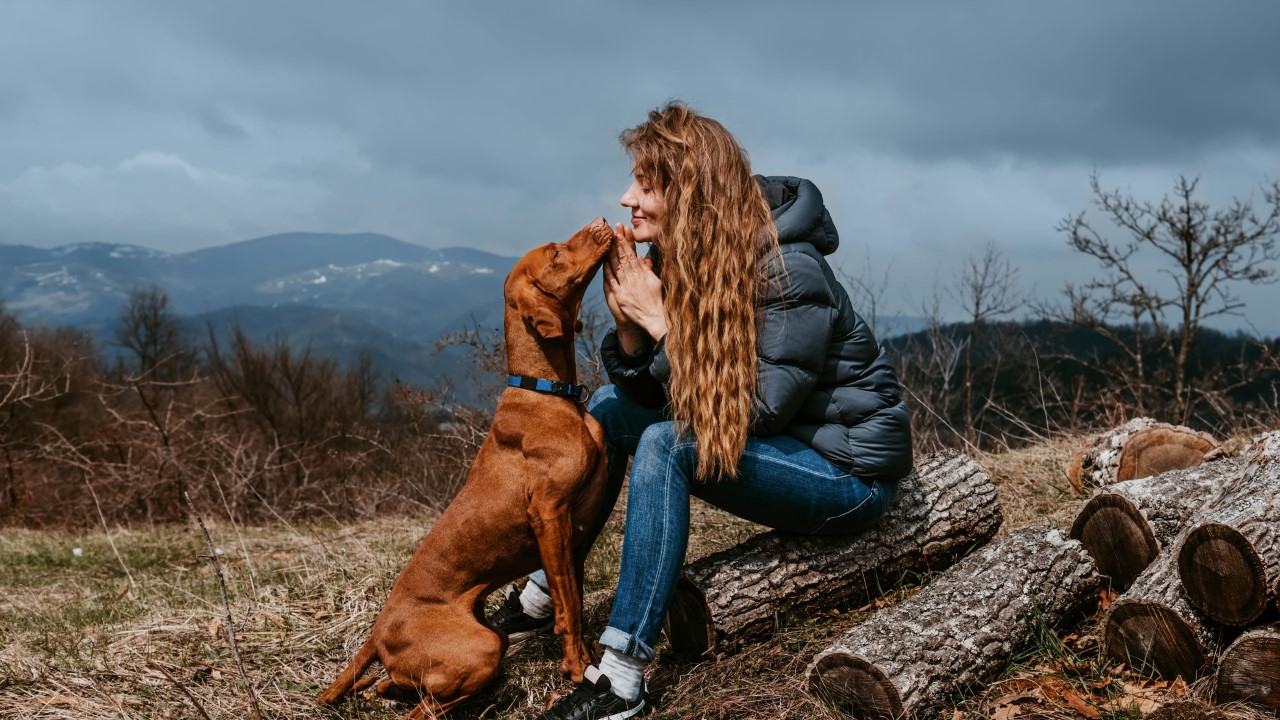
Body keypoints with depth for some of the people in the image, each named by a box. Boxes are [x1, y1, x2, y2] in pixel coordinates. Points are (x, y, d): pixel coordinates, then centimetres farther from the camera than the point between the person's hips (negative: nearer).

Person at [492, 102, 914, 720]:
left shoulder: (788, 274, -25)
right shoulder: (680, 262, -3)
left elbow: (752, 411, -28)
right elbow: (650, 395, -1)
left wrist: (662, 321, -27)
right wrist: (628, 322, -20)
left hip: (850, 471, -8)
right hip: (781, 452, 8)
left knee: (666, 445, -28)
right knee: (610, 407, 1)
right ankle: (542, 596, 7)